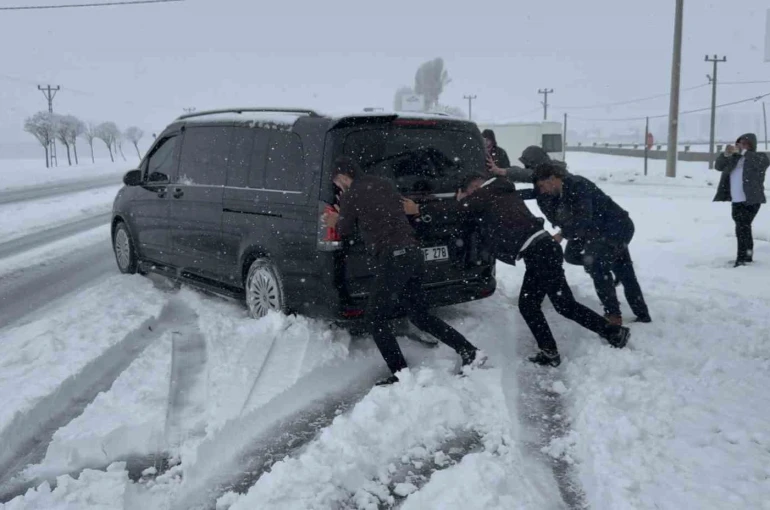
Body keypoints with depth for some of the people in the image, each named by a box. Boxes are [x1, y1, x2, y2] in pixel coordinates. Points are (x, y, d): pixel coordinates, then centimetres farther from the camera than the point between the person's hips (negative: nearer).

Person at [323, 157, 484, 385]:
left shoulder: (351, 195, -1)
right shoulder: (385, 184, 20)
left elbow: (346, 230, 11)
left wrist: (336, 222, 34)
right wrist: (344, 217, 37)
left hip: (392, 258, -8)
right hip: (413, 252, 8)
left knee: (376, 318, 3)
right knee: (419, 314, 18)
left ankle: (402, 376, -3)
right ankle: (470, 352, 16)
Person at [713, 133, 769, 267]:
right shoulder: (734, 158, 15)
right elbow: (719, 166, 7)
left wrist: (743, 152, -25)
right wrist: (726, 154, -12)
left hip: (751, 200, -6)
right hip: (737, 201, 6)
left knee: (742, 228, -17)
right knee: (743, 229, 14)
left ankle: (742, 259, -16)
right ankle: (747, 257, 25)